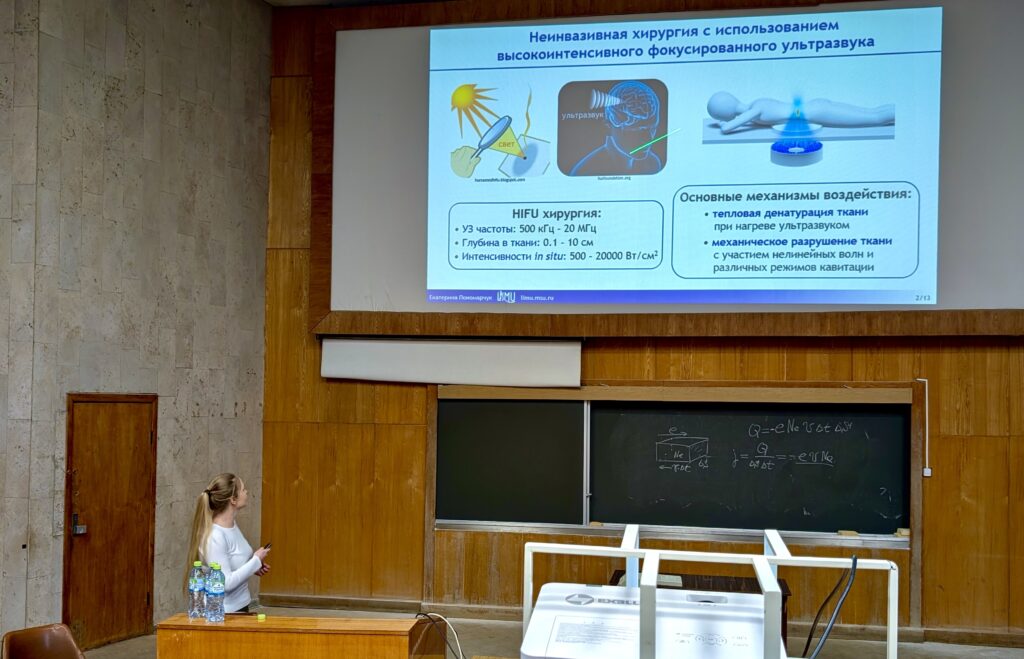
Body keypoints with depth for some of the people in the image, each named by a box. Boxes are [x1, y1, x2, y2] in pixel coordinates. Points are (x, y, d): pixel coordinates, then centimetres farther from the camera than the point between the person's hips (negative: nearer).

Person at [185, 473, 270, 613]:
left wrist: (255, 567, 1)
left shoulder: (232, 524, 2)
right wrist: (255, 561, -15)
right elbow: (225, 583, -23)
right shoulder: (214, 537, -22)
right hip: (224, 612, -8)